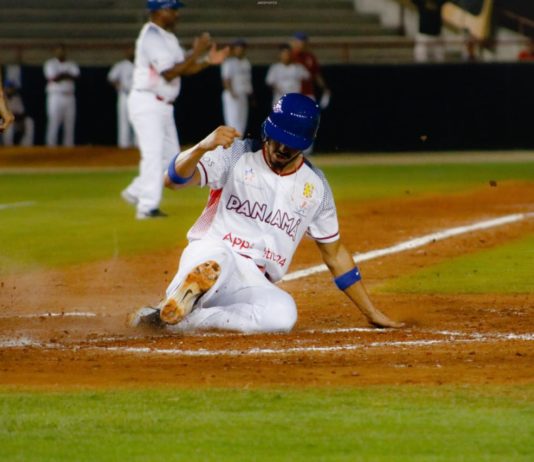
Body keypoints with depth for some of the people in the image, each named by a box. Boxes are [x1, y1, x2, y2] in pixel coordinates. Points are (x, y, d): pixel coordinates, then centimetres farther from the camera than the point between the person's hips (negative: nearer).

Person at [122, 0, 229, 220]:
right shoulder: (152, 36, -16)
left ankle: (136, 193, 22)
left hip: (163, 105, 10)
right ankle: (147, 207, -13)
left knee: (171, 156, 12)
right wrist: (196, 52, -21)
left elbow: (184, 69, 15)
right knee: (154, 155, -13)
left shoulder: (168, 37, 15)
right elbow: (169, 73, -22)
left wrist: (208, 61, 0)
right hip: (146, 103, -10)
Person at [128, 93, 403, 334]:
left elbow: (334, 253, 20)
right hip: (206, 256, -4)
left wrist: (371, 313, 17)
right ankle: (166, 309, -20)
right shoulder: (236, 156, 0)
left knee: (283, 314, -35)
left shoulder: (315, 187, 11)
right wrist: (202, 147, -34)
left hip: (253, 285, 4)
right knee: (217, 257, -43)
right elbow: (173, 179, -13)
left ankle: (185, 321, -26)